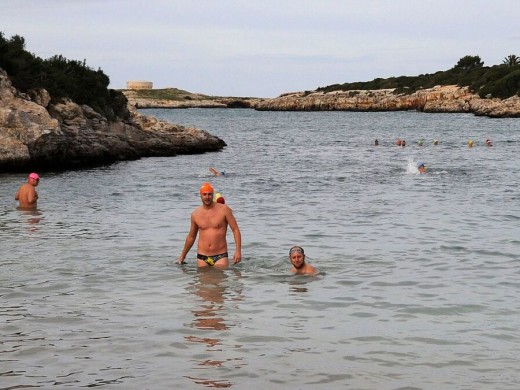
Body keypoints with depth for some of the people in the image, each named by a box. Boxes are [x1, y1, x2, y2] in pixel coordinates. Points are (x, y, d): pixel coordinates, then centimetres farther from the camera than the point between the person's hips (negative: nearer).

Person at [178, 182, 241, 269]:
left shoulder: (224, 210, -2)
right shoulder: (195, 214, 6)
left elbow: (235, 230, -1)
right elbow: (191, 237, 19)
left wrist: (238, 251, -13)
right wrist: (182, 256, 24)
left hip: (220, 256, -2)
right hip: (202, 257, 2)